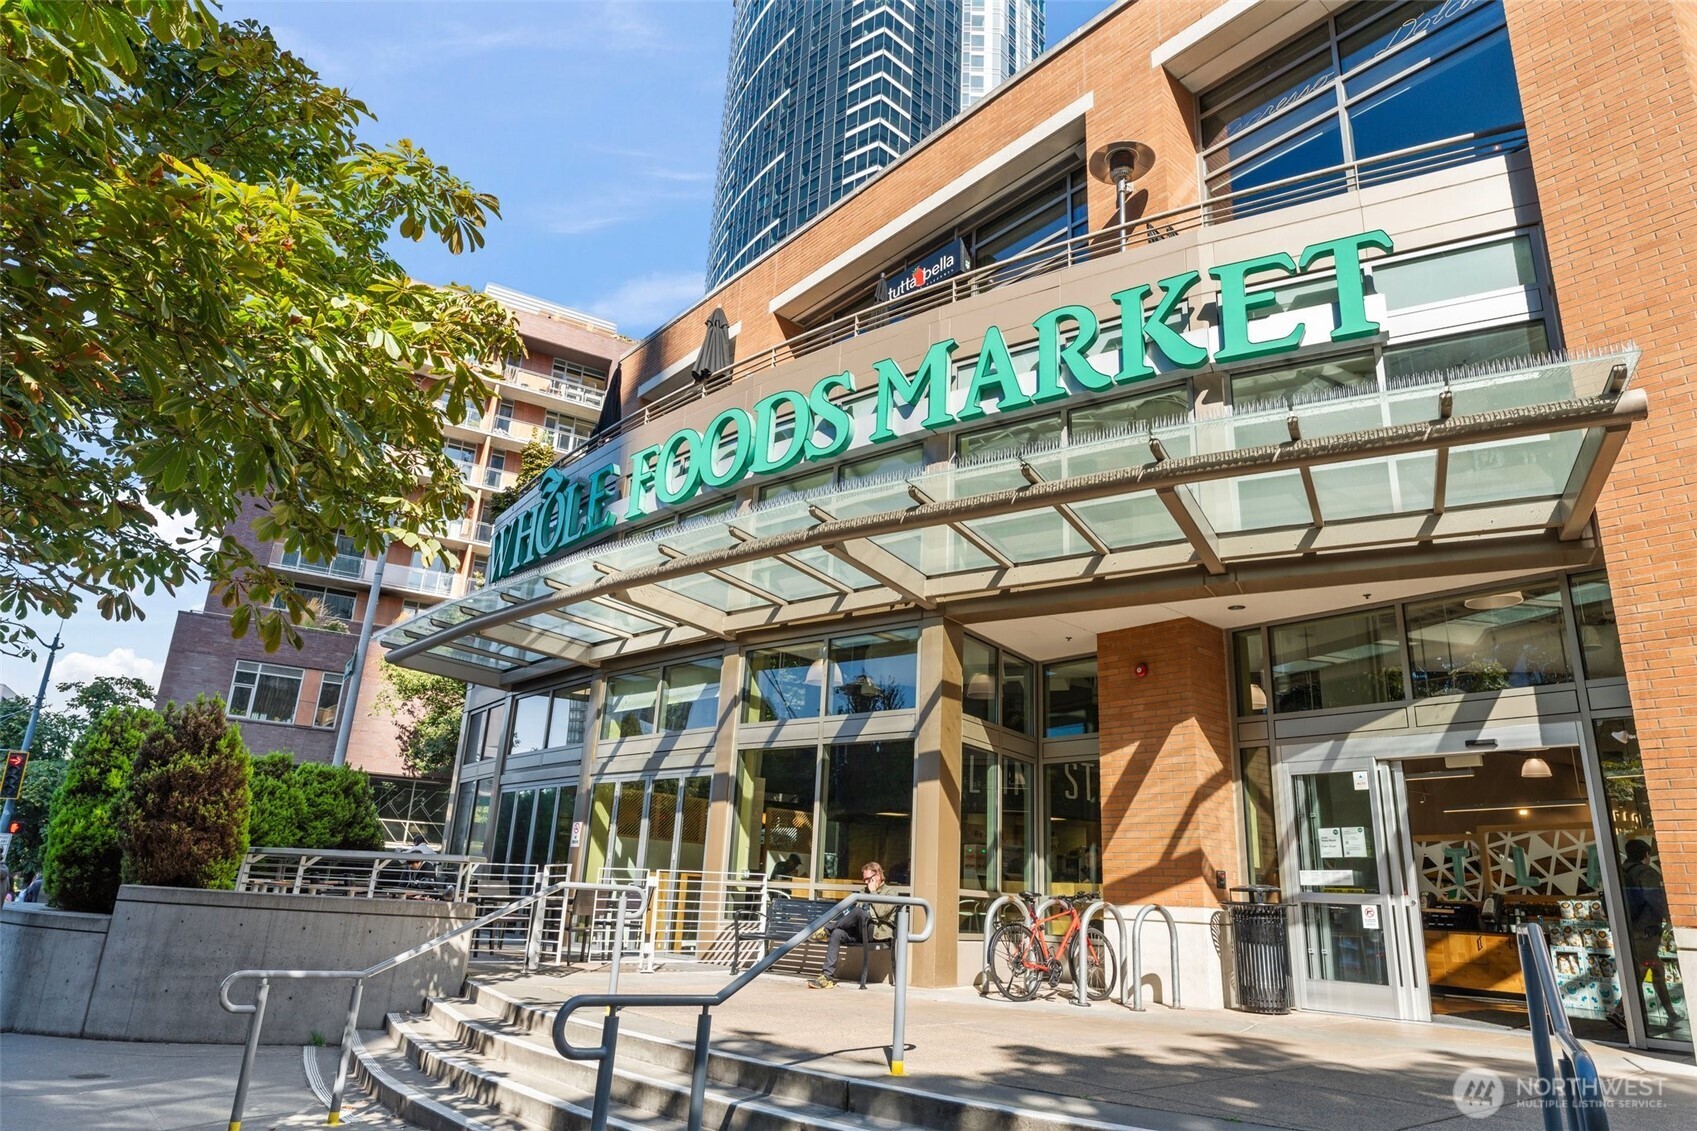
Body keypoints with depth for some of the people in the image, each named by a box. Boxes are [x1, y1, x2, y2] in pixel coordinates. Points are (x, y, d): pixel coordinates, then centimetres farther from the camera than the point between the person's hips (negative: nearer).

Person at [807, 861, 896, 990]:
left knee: (858, 911, -33)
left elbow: (881, 912, -12)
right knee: (837, 933, -23)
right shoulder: (865, 892, 28)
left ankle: (826, 930, -19)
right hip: (860, 931, 7)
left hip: (878, 932, -7)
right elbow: (857, 915, 27)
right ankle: (828, 976, -28)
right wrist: (850, 919, 5)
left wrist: (873, 892, -5)